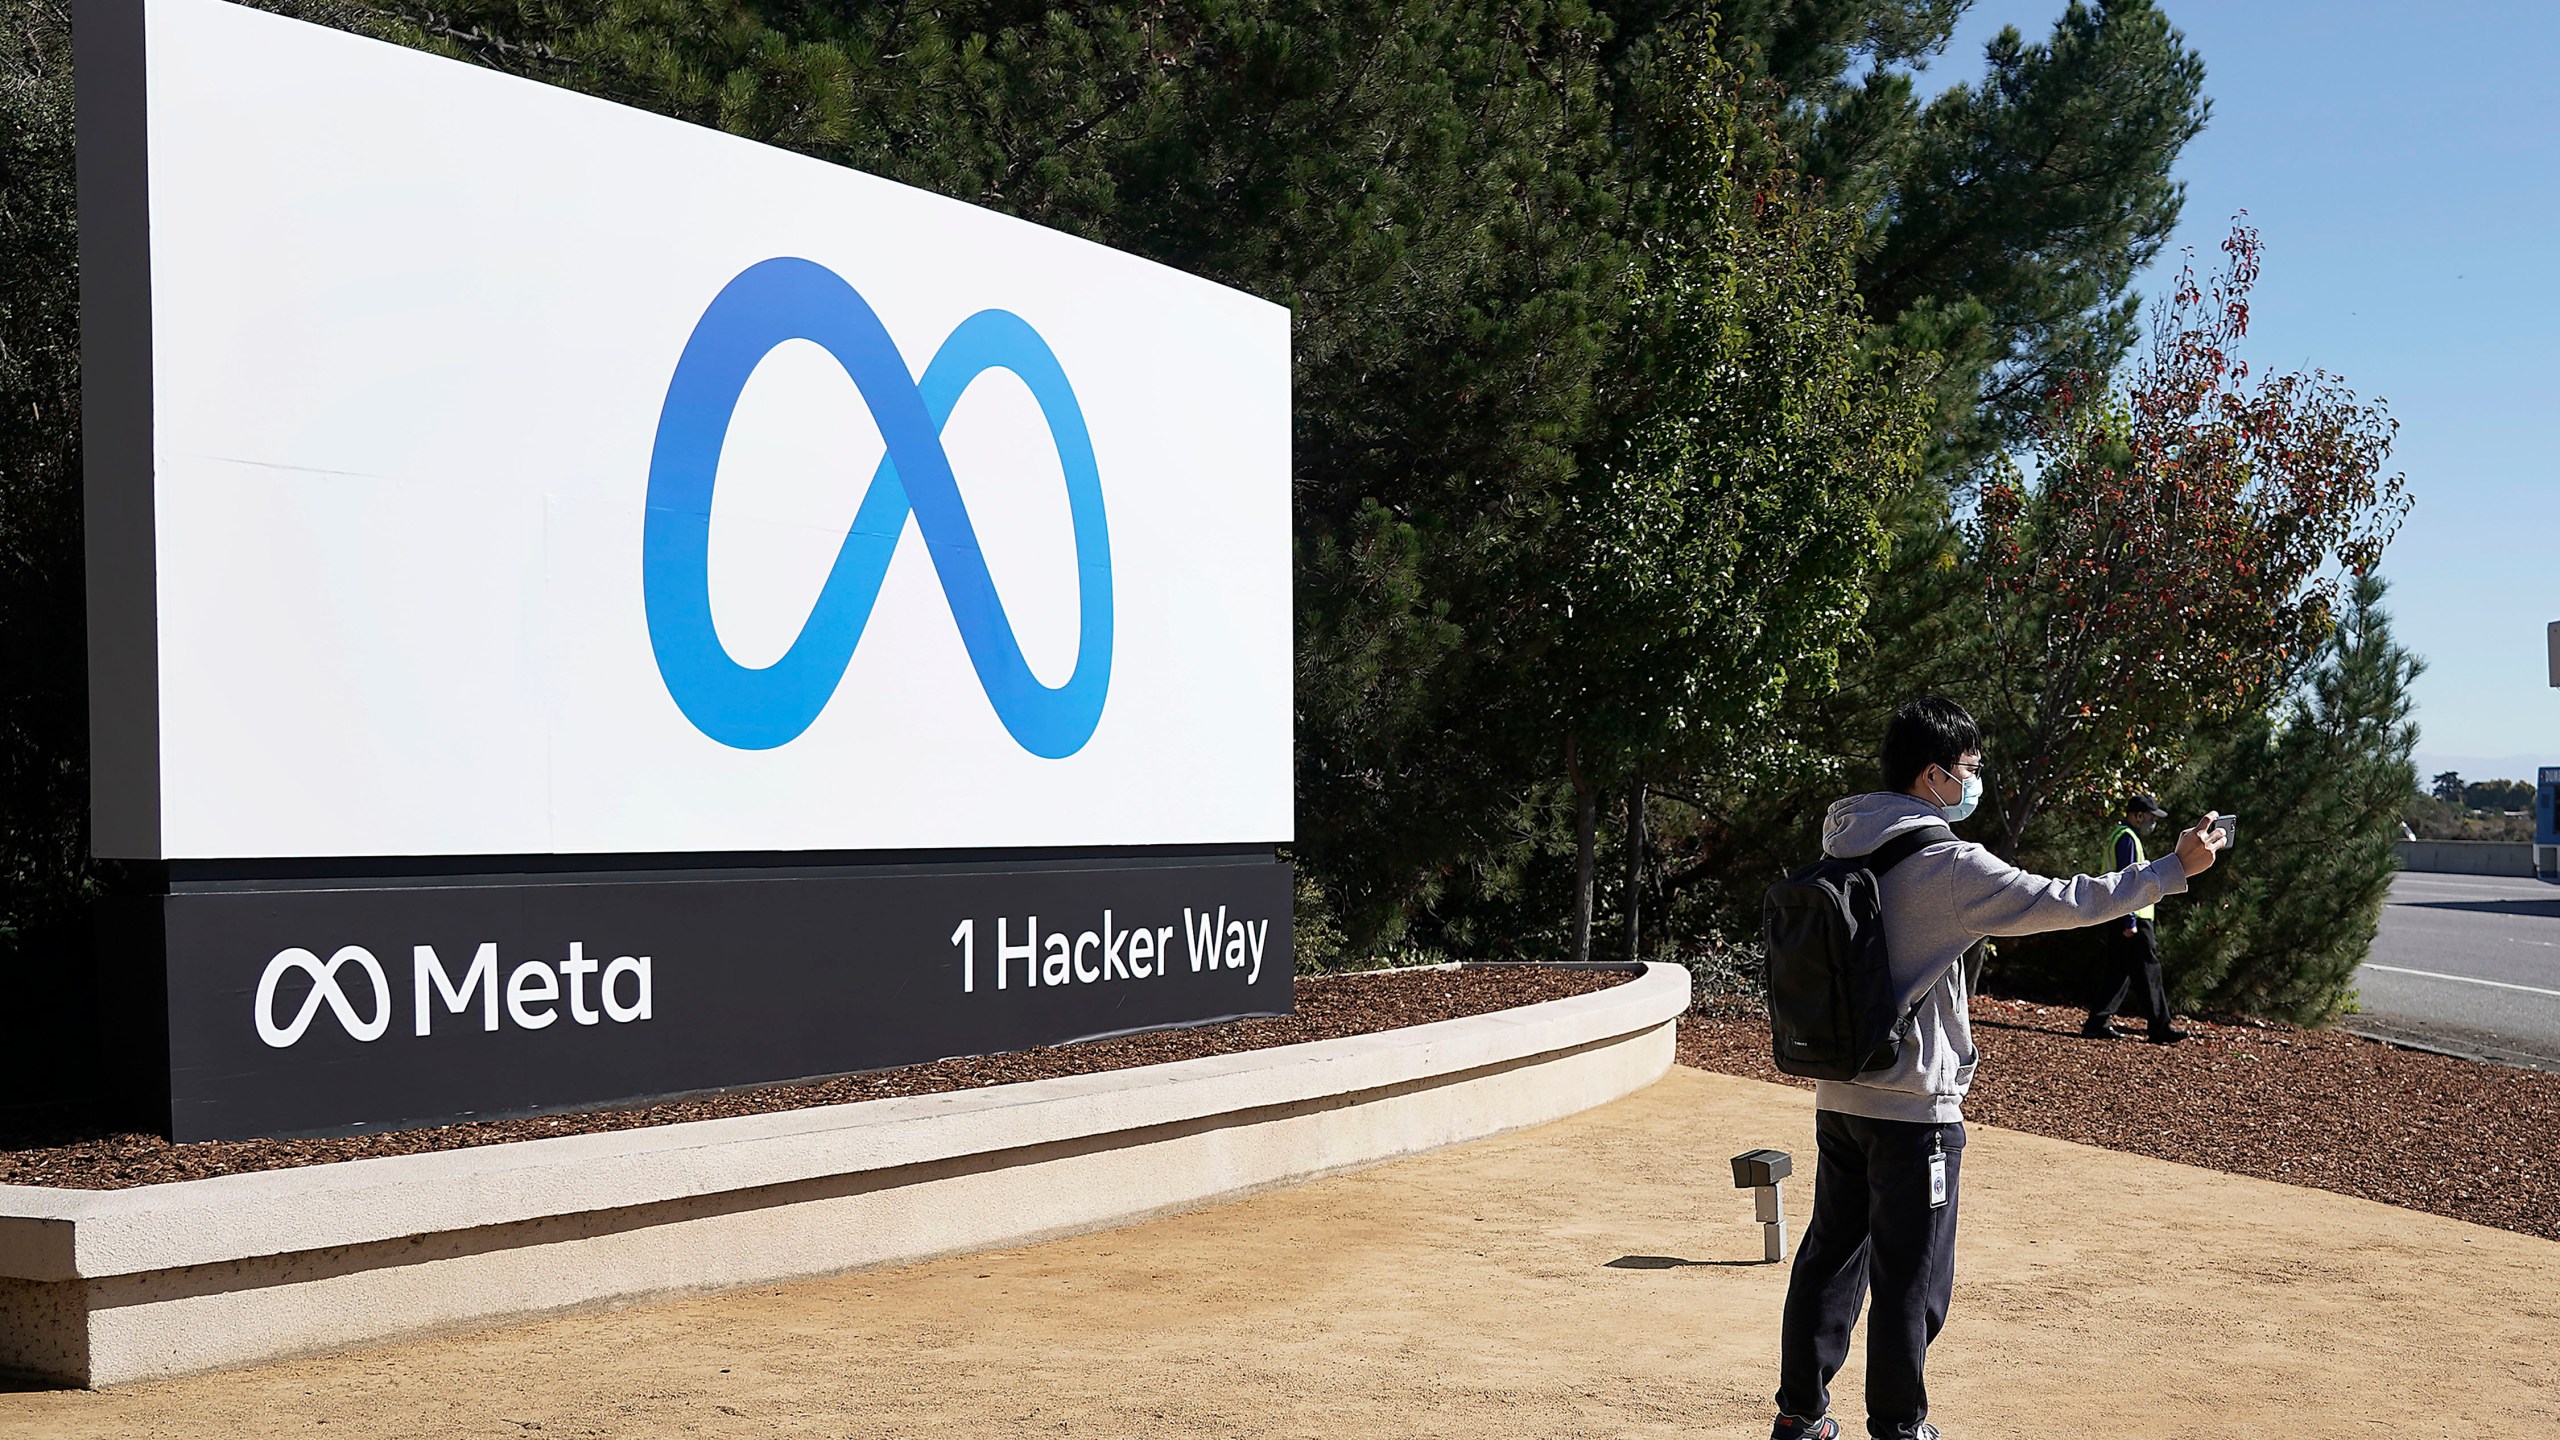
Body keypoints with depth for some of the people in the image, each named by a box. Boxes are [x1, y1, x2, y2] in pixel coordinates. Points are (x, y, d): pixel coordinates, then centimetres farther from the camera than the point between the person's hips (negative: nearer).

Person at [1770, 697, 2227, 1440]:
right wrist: (2174, 868, -6)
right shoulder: (1947, 866, -17)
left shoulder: (1842, 848, 7)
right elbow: (2065, 902, -15)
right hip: (1914, 1108, -8)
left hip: (1838, 1098, 8)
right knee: (1909, 1279, 4)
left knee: (1830, 1254, 16)